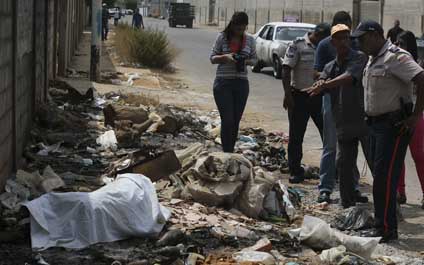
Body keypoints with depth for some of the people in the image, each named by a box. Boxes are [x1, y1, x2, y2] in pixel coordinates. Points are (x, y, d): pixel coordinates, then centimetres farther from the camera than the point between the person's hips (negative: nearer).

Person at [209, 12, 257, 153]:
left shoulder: (250, 39, 4)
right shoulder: (222, 37, -3)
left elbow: (254, 59, 12)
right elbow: (213, 58, 2)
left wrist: (246, 61, -11)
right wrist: (225, 57, -18)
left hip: (241, 84, 3)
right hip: (223, 83, -3)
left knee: (236, 121, 7)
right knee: (227, 120, -9)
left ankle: (230, 151, 18)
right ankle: (227, 153, -5)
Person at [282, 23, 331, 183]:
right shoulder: (298, 46, -7)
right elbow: (286, 70, -11)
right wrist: (287, 94, -18)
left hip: (319, 97, 4)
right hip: (299, 96, -4)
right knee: (296, 135, 3)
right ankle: (295, 171, 11)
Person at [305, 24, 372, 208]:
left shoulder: (360, 58, -5)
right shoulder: (330, 67, 16)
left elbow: (349, 78, -23)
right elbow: (318, 89, 7)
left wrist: (324, 85, -33)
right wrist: (318, 85, -17)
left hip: (364, 120, -6)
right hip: (343, 124, 6)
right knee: (343, 165, 8)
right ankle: (348, 206, 20)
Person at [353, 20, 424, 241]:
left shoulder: (395, 57, -17)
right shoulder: (373, 59, 15)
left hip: (394, 125, -10)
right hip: (376, 124, 10)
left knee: (384, 177, -10)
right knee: (379, 176, 14)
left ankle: (386, 229, -6)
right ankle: (383, 226, 23)